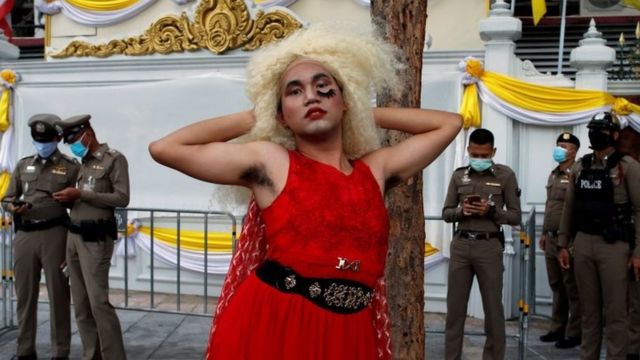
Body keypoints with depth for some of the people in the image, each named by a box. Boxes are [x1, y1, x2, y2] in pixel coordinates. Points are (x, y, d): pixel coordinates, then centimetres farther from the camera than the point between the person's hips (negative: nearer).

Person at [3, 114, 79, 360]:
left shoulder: (71, 167, 2)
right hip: (24, 235, 4)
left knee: (58, 295, 1)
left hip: (54, 235, -4)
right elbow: (8, 198, 19)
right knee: (25, 295, 9)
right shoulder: (23, 165, 14)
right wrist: (14, 207, -6)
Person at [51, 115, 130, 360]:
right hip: (73, 236, 7)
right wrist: (69, 198, 2)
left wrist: (81, 194, -15)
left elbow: (122, 198, -12)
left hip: (95, 238, -7)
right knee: (80, 303, 7)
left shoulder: (114, 159, -3)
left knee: (98, 302, -10)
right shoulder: (83, 164, 17)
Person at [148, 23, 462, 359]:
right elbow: (164, 148, -1)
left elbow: (449, 123, 20)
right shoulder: (267, 160, 1)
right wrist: (253, 117, 7)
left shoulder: (375, 169, 10)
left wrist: (367, 113, 17)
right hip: (267, 326, -3)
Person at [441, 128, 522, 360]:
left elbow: (515, 216, 1)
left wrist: (492, 211, -16)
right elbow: (446, 213, 10)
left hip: (489, 246, -2)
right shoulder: (458, 175, 8)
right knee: (455, 306, 7)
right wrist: (462, 211, -11)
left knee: (493, 308, 6)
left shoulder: (506, 176, 1)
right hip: (461, 245, 2)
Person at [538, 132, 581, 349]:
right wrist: (544, 233, 20)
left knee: (572, 288, 1)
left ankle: (574, 333, 10)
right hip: (552, 238, 8)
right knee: (556, 286, 15)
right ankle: (558, 328, 25)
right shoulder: (554, 174, 15)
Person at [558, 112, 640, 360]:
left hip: (614, 245, -5)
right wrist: (563, 244, 10)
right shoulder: (579, 167, 11)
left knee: (615, 312, 1)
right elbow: (569, 208, 13)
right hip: (583, 243, 5)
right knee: (588, 309, 13)